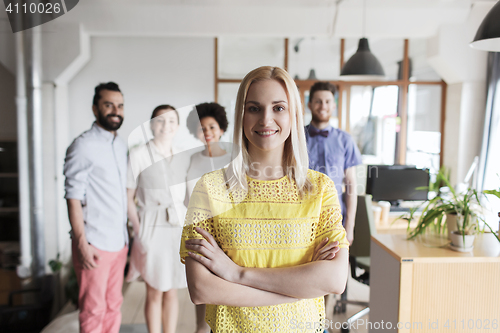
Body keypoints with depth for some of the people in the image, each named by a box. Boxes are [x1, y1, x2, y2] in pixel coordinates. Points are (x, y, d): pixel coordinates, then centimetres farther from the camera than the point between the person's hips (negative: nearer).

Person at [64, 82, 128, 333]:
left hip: (119, 242, 7)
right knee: (93, 310, 5)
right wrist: (82, 243, -16)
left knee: (113, 305, 15)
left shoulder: (122, 146, 12)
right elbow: (73, 198, -13)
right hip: (95, 244, -6)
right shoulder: (83, 146, -10)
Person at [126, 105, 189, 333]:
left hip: (179, 229, 4)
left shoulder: (183, 157, 6)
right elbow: (129, 198, -4)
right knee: (154, 293, 7)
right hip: (153, 229, -3)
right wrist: (138, 230, -12)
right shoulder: (138, 155, -6)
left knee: (172, 292, 13)